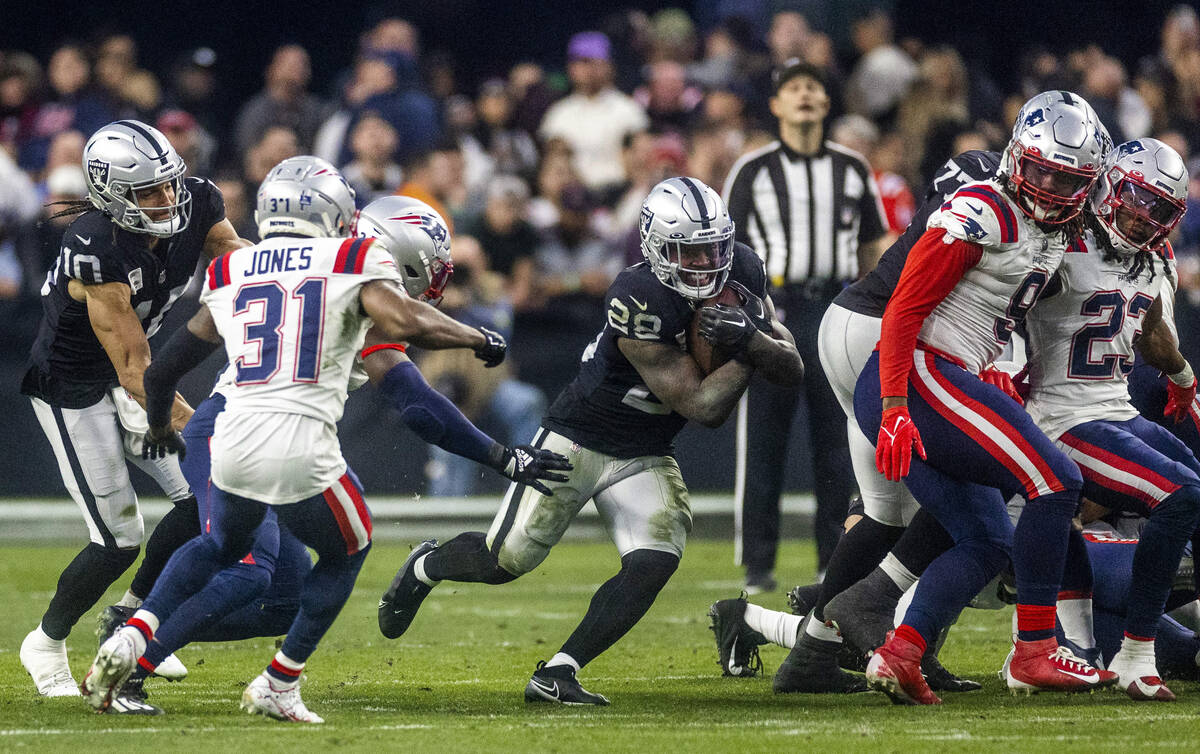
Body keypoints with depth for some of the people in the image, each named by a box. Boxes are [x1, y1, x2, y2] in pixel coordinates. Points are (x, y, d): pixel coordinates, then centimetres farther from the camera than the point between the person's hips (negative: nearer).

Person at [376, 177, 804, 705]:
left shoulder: (742, 272, -8)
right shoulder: (640, 299, -30)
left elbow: (793, 371, -5)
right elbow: (703, 407, -27)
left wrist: (753, 337, -24)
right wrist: (745, 355, -22)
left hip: (644, 459, 5)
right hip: (578, 438, -5)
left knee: (654, 562, -17)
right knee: (507, 559, -1)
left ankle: (557, 676, -9)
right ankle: (426, 566, 34)